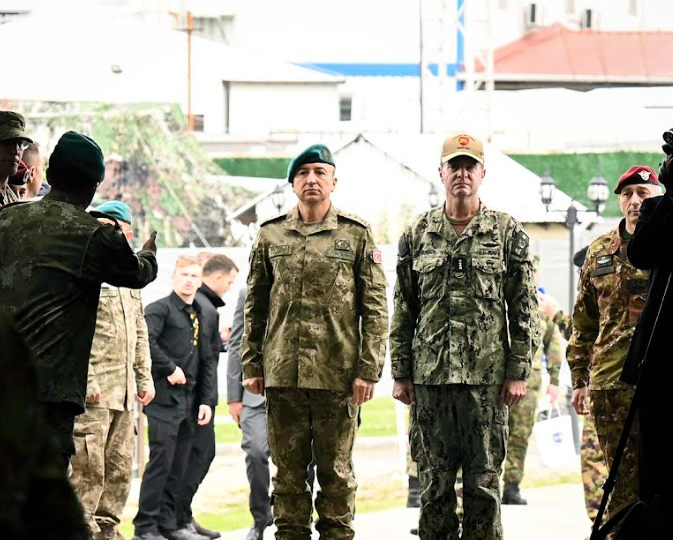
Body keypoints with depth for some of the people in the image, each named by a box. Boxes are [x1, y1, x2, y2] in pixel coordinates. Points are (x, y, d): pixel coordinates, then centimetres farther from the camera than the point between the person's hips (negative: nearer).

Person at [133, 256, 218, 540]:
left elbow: (208, 362, 20)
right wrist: (170, 369, -18)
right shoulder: (159, 309, -4)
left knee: (179, 466, 8)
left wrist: (206, 401, 10)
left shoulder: (201, 318, 20)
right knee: (161, 462, -9)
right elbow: (145, 340, -21)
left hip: (189, 403, 7)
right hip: (164, 398, -7)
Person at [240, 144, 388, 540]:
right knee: (288, 471, 5)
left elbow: (376, 309, 1)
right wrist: (251, 365, 8)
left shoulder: (357, 235, 3)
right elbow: (255, 306, 14)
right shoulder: (271, 236, 10)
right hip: (283, 373, 2)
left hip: (338, 374, -2)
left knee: (336, 471, 3)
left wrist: (369, 369, -6)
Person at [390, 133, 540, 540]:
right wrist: (401, 373, 5)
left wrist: (519, 372, -4)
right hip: (431, 374, 2)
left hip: (488, 375, -2)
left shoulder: (508, 232, 3)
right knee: (435, 481, 6)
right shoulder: (417, 234, 8)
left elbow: (525, 309, 2)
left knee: (485, 481, 0)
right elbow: (403, 311, 10)